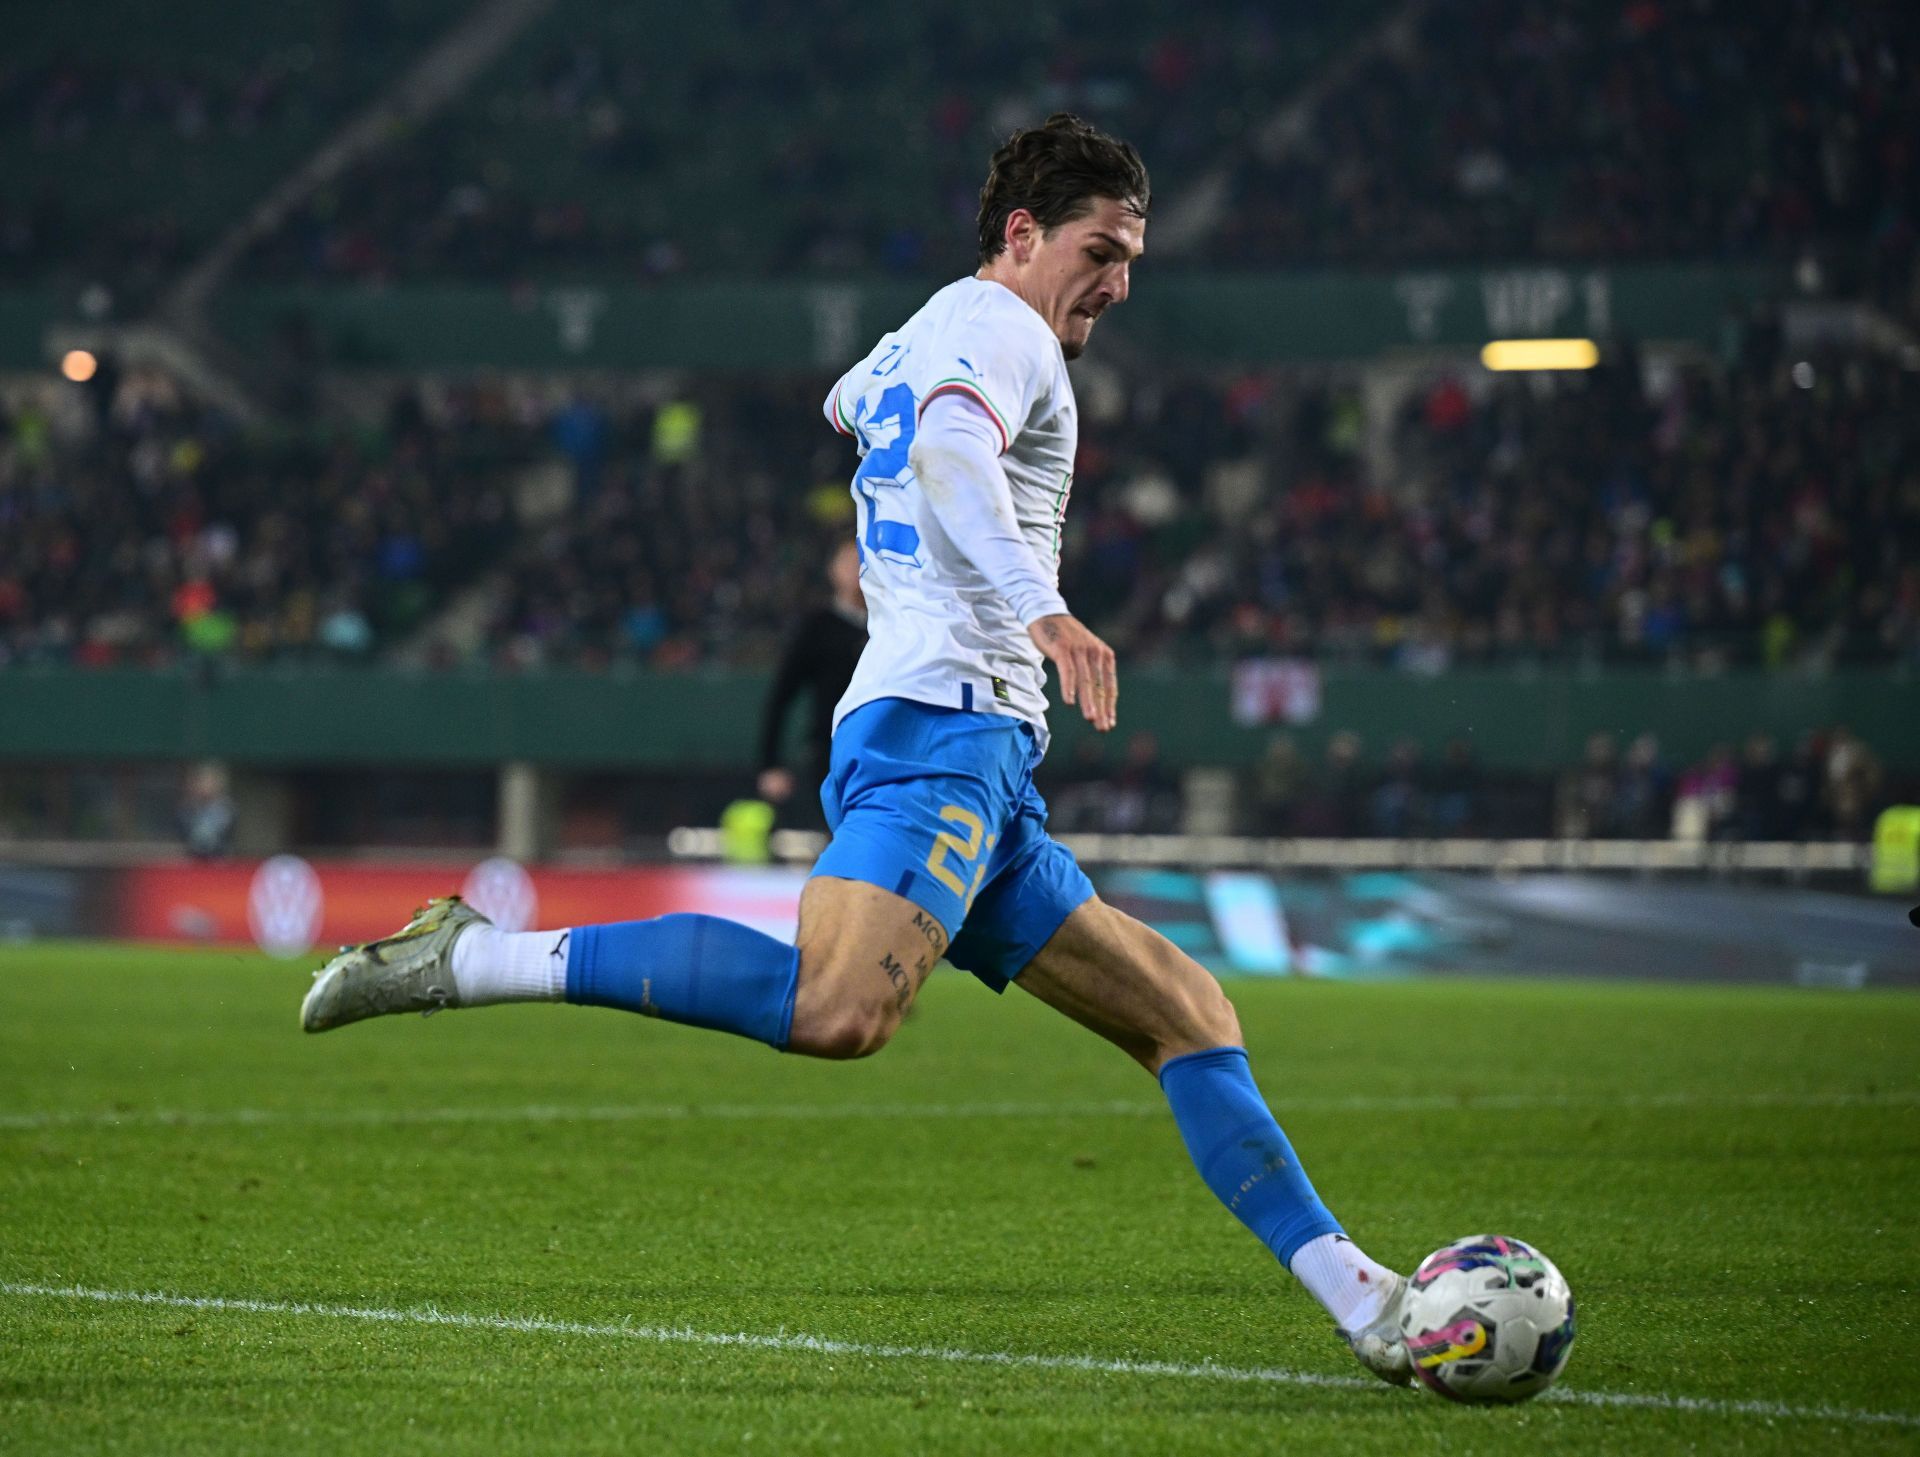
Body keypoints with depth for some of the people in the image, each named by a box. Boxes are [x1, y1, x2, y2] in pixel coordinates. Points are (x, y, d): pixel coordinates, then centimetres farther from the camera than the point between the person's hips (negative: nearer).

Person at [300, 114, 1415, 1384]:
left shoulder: (904, 352, 28)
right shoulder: (993, 324, -1)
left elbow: (852, 401, 53)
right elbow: (947, 448, -23)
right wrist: (1038, 606, -36)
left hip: (985, 789, 11)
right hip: (945, 722, -11)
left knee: (1187, 1014, 8)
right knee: (836, 1011, -33)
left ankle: (1364, 1303, 5)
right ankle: (470, 960, -27)